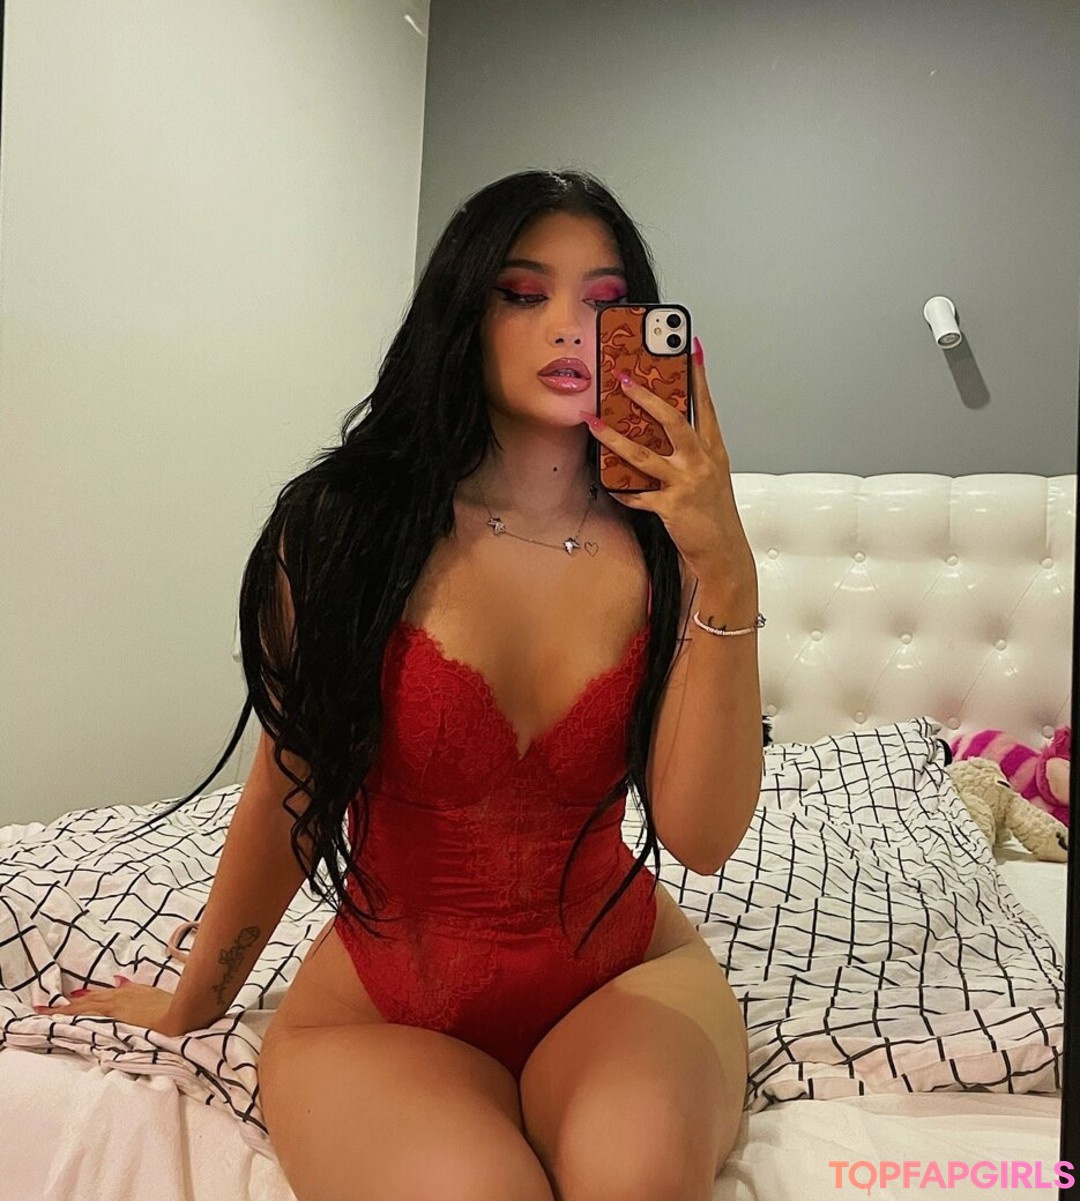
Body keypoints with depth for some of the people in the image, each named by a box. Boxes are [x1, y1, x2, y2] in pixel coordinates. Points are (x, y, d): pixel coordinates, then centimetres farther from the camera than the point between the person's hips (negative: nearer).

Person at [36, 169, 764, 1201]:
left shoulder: (660, 545, -7)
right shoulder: (345, 528, -11)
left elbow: (702, 836, -16)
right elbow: (285, 793, 0)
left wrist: (728, 578, -26)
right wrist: (192, 1004, 12)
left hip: (621, 969, 1)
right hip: (381, 1006, 0)